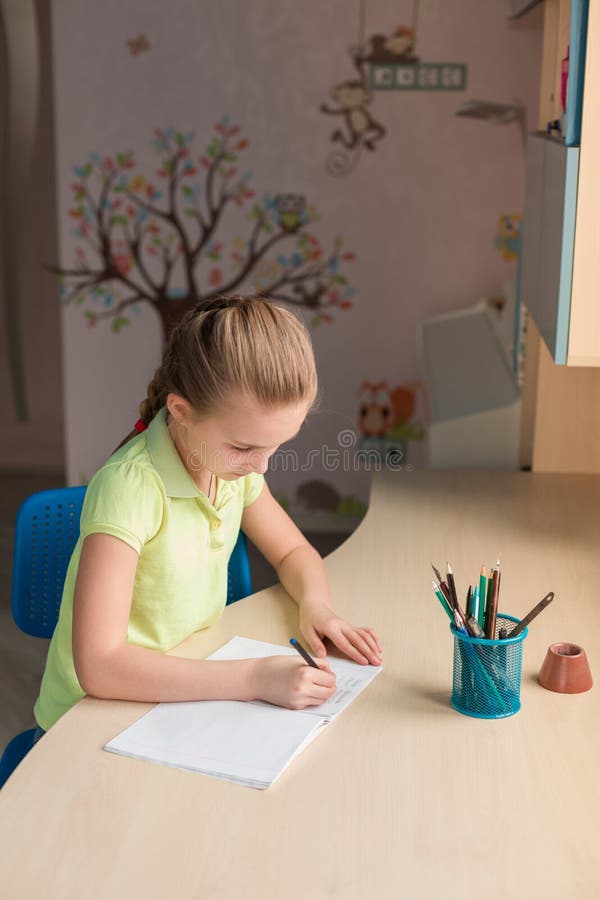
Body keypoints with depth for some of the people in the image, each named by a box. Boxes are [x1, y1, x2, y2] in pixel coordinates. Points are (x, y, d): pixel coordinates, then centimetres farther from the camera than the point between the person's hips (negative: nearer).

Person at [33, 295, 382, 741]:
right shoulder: (130, 487, -26)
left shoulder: (235, 463, -3)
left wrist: (315, 604, -9)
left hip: (187, 694, 6)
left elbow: (294, 552, 13)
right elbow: (100, 667, -31)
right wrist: (255, 677, -32)